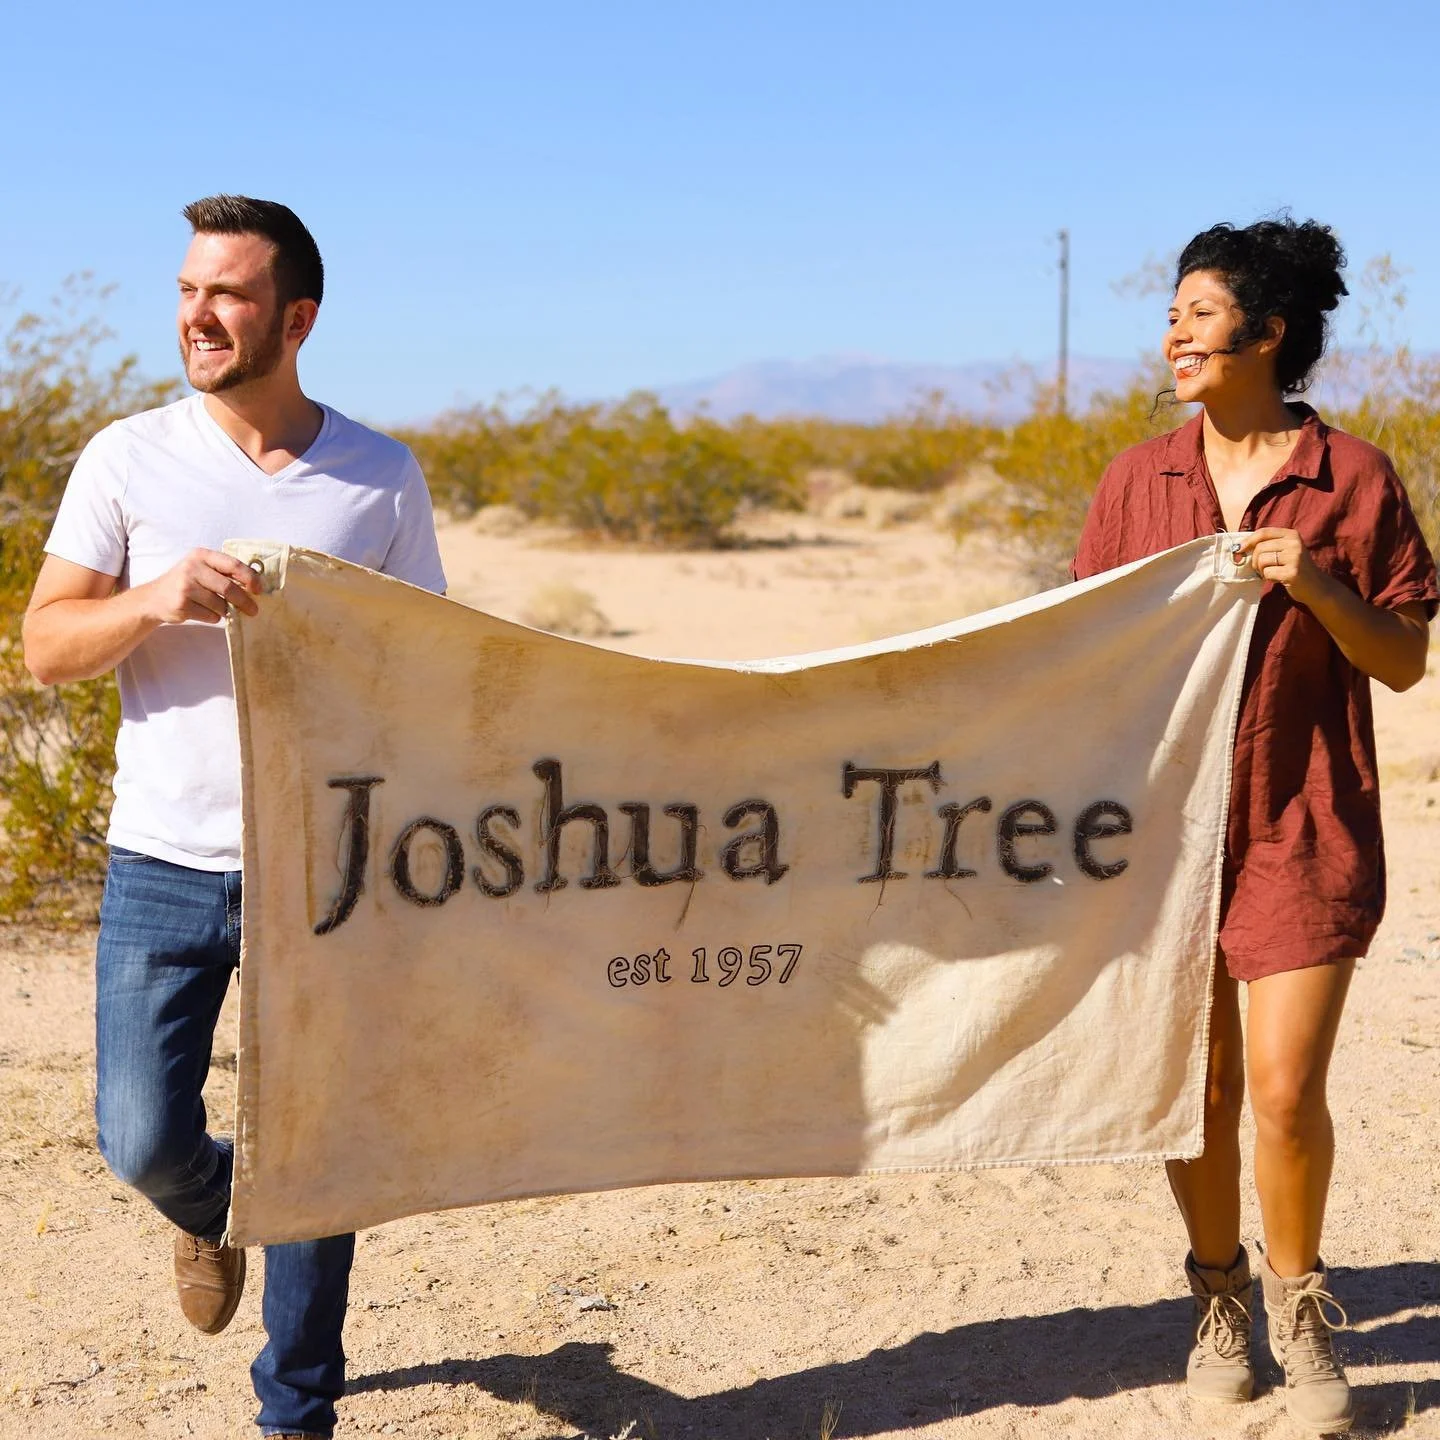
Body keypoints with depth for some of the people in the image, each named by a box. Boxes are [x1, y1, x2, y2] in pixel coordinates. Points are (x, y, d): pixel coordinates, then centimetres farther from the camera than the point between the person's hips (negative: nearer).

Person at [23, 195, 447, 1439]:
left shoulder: (382, 479, 1)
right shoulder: (129, 461, 0)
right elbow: (46, 647, -1)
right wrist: (155, 601, -21)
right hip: (164, 863, 0)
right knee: (144, 1141, -1)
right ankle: (209, 1206, 37)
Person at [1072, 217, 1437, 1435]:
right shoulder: (1141, 480, 5)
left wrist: (1315, 586, -17)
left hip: (1305, 828, -3)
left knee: (1287, 1087, -6)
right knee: (1199, 1083, 8)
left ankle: (1298, 1304, 18)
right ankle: (1219, 1296, 29)